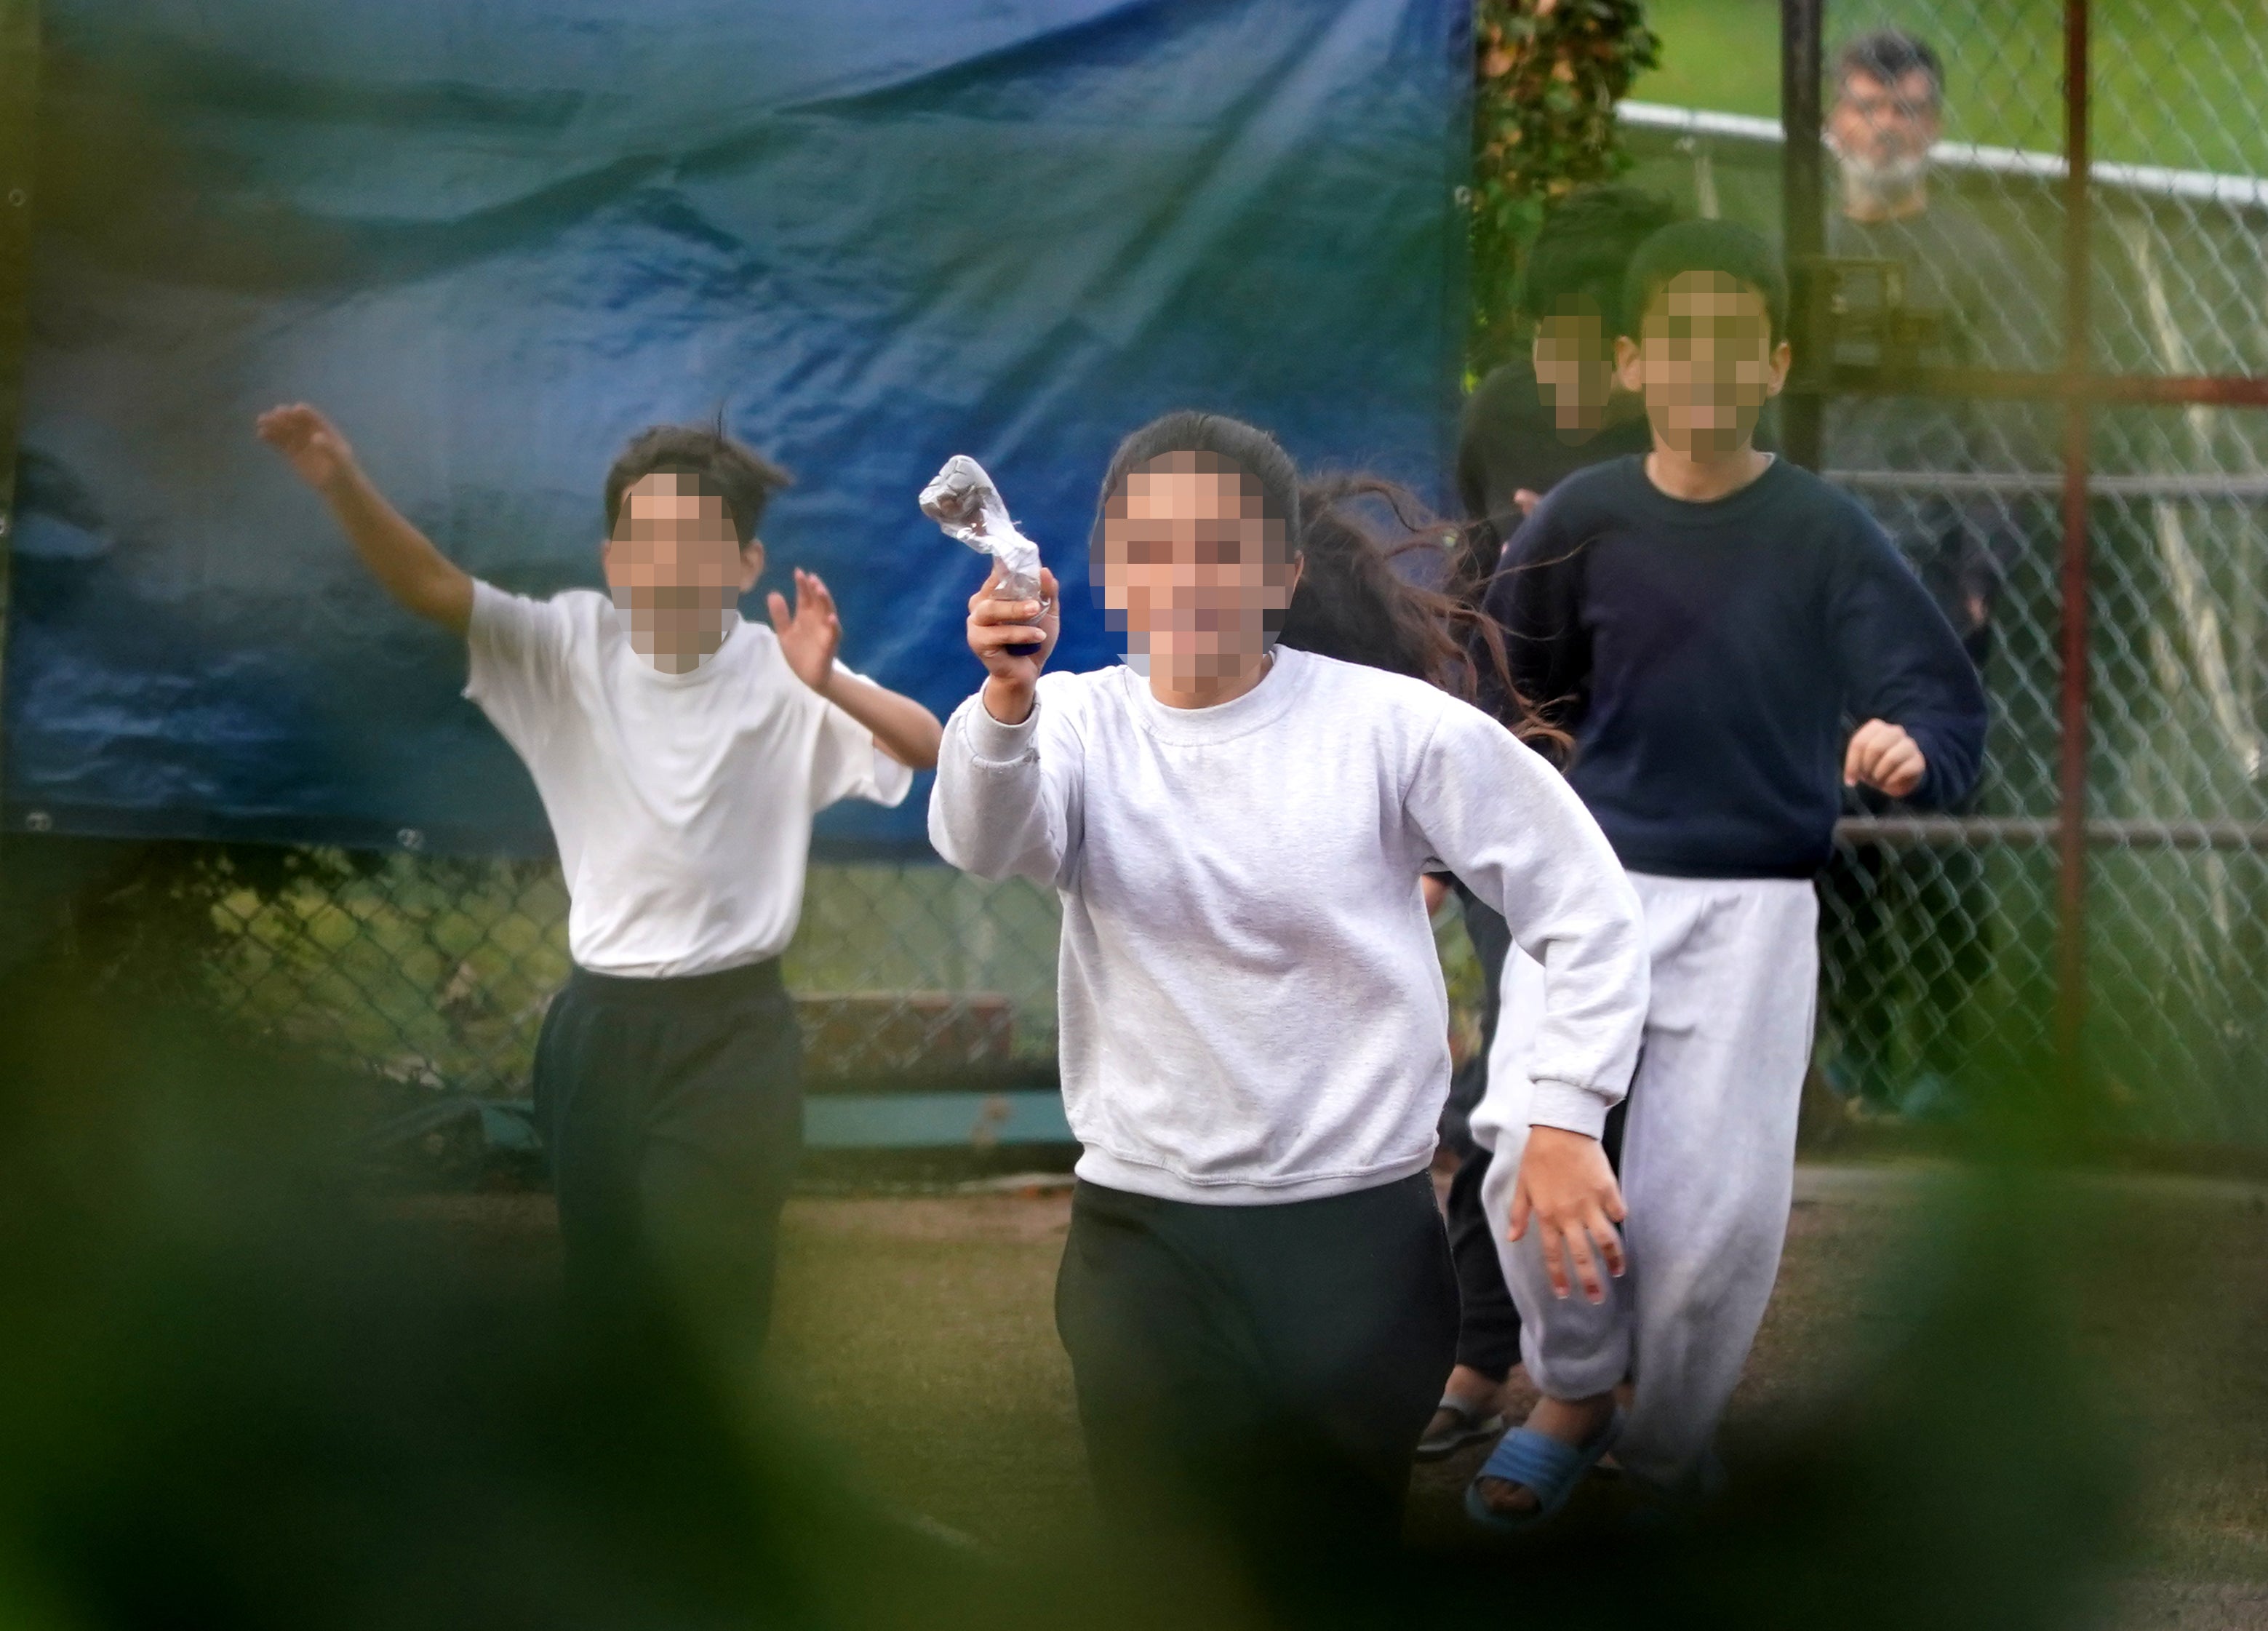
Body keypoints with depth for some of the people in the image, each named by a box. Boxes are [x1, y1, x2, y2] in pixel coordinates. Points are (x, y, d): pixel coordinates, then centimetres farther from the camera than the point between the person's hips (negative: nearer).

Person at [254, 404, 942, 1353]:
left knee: (712, 1299, 1)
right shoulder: (574, 649, -2)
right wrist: (341, 484, -33)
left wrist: (831, 686, -40)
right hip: (602, 1025, 2)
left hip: (731, 1033, -2)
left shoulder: (782, 675, -8)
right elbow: (433, 587, -15)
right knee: (603, 1286, 11)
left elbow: (933, 749, -20)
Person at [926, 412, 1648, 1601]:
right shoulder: (1082, 725, -1)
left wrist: (1570, 1118, -7)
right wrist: (1006, 699, -43)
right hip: (1144, 1236, 2)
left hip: (1359, 1232, -1)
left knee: (1334, 1571, 3)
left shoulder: (1393, 729, -5)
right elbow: (983, 840, -23)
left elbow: (1582, 903, 1)